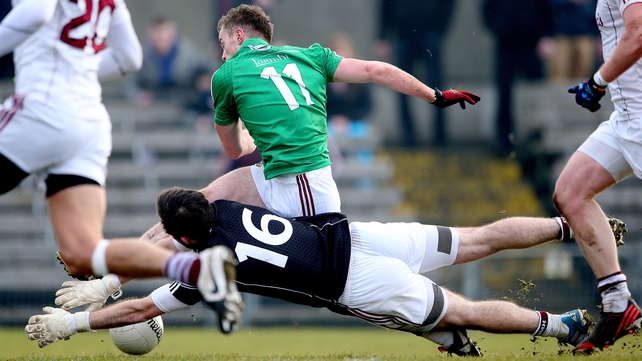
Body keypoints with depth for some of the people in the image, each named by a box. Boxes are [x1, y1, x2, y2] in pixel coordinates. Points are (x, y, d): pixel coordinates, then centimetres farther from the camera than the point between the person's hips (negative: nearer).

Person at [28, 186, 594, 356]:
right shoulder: (221, 208, 3)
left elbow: (143, 309, -7)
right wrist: (103, 283, 18)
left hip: (356, 283, -6)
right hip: (352, 232, 6)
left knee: (464, 312, 4)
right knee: (477, 240, 12)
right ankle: (574, 225, 16)